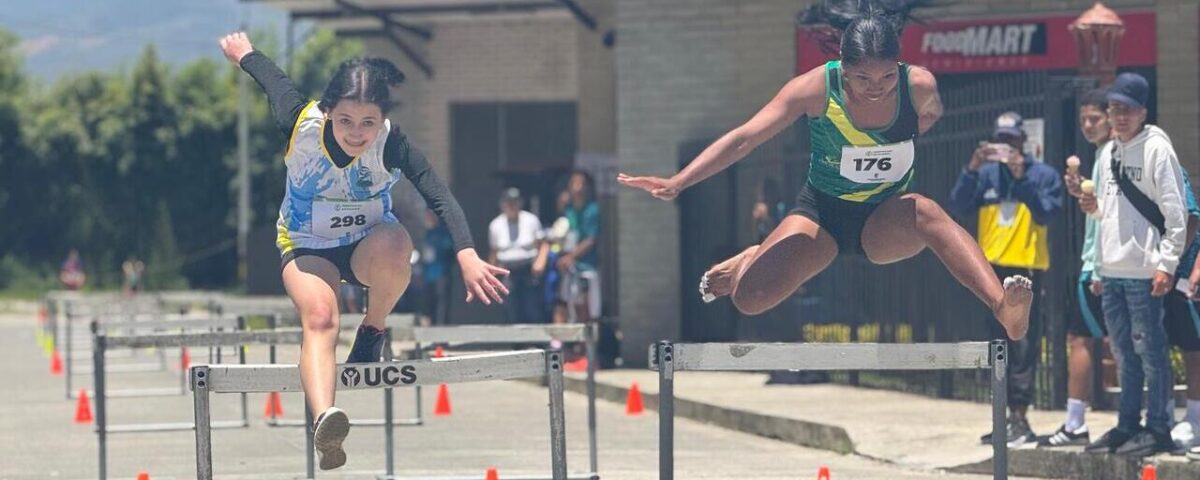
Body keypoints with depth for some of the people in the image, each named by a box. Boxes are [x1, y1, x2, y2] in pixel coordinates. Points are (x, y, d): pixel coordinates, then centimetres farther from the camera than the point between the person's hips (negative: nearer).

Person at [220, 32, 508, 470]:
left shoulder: (391, 143, -24)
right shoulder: (301, 124, -23)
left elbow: (438, 195, -35)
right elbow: (274, 80, -2)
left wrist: (467, 255, -50)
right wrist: (244, 53, 19)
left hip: (368, 245, 1)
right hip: (308, 249, -1)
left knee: (395, 244, -38)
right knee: (319, 316, -33)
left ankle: (373, 329, -8)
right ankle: (324, 419, -59)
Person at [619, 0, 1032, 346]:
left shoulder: (920, 87, -19)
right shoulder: (816, 89, -22)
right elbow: (744, 138, -21)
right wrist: (676, 183, -29)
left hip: (887, 222, 0)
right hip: (822, 215, 1)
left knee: (926, 212, -37)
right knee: (750, 298, -18)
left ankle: (1005, 308, -53)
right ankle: (748, 264, 23)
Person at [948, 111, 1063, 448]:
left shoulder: (1043, 175, 0)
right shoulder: (986, 174, 9)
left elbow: (1047, 214, -13)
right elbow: (959, 207, -1)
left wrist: (1022, 179, -20)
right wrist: (971, 170, -13)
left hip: (1027, 269, -5)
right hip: (991, 269, 5)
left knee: (1023, 346, -10)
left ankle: (1020, 417, -11)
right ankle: (1006, 416, 16)